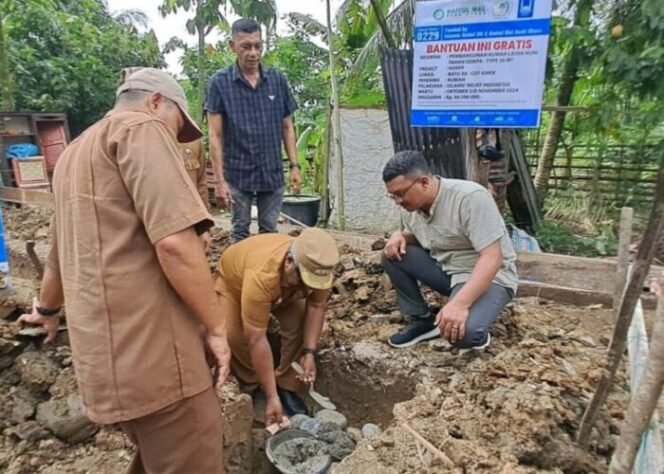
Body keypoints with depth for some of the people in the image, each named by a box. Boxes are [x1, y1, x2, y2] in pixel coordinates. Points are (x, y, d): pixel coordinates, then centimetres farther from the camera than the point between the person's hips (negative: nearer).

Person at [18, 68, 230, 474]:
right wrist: (216, 327, -12)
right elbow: (174, 242, -23)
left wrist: (48, 310, 47)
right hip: (149, 353, -10)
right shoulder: (142, 127, -8)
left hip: (106, 354, 10)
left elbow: (63, 249, 34)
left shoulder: (75, 152, 21)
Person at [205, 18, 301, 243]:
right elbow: (215, 136, -6)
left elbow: (287, 127, 9)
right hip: (238, 174, -2)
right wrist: (219, 180, -11)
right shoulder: (220, 82, -5)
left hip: (273, 173, 2)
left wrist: (294, 165, 1)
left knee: (269, 231, 12)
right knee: (240, 232, 10)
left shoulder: (278, 80, 3)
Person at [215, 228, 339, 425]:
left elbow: (317, 306, -16)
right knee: (234, 336, -22)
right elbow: (257, 340, -41)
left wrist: (309, 352, -25)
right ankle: (249, 389, 5)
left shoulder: (319, 268, -33)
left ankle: (287, 388, 4)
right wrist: (271, 397, -37)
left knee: (298, 326, -16)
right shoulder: (261, 276, -47)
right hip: (234, 279, -3)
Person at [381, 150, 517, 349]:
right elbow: (415, 237, 16)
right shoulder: (410, 206, -3)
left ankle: (476, 322, 3)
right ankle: (422, 320, 1)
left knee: (465, 333, -34)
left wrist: (459, 303, -41)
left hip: (489, 275, -7)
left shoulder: (470, 197, -26)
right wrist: (400, 236, -10)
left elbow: (492, 258, -30)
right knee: (393, 255, -9)